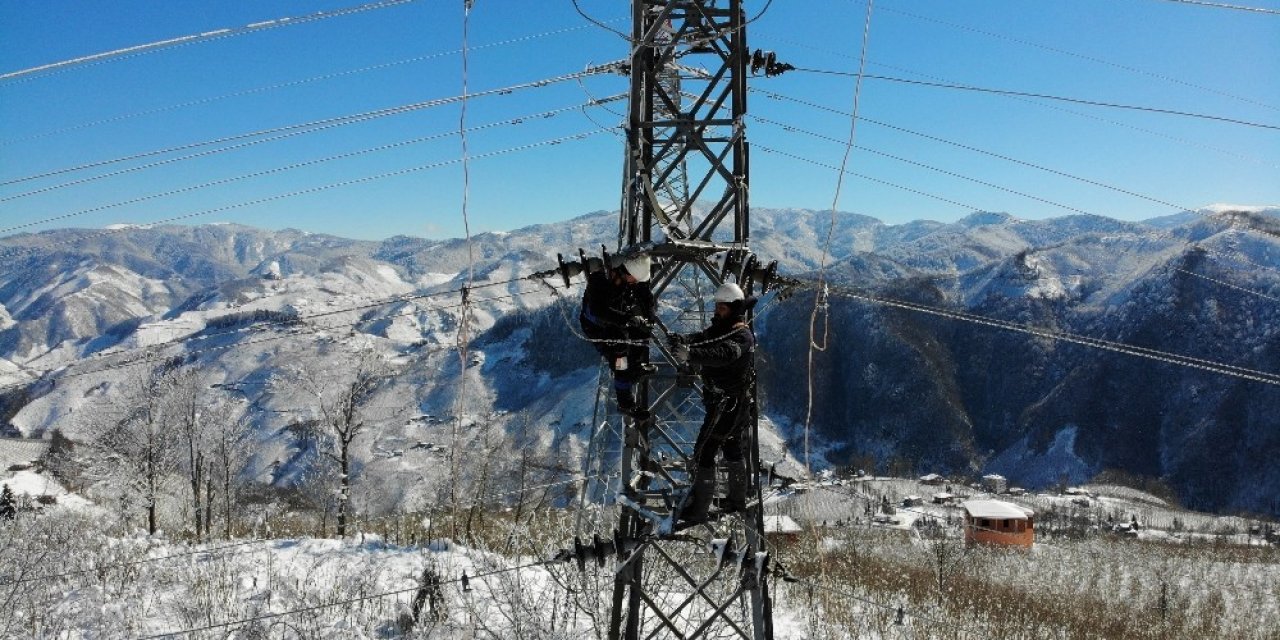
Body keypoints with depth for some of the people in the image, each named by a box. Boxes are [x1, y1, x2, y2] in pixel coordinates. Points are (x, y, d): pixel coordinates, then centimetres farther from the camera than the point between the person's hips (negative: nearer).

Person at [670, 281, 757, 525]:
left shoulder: (742, 336, -21)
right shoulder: (720, 327, 7)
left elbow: (721, 355, -40)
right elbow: (701, 338, -7)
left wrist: (689, 354, -56)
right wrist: (682, 340, -31)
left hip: (728, 403, -10)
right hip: (722, 401, 10)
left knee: (704, 451, -10)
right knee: (732, 448, 21)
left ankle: (698, 509, -5)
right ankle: (737, 498, 37)